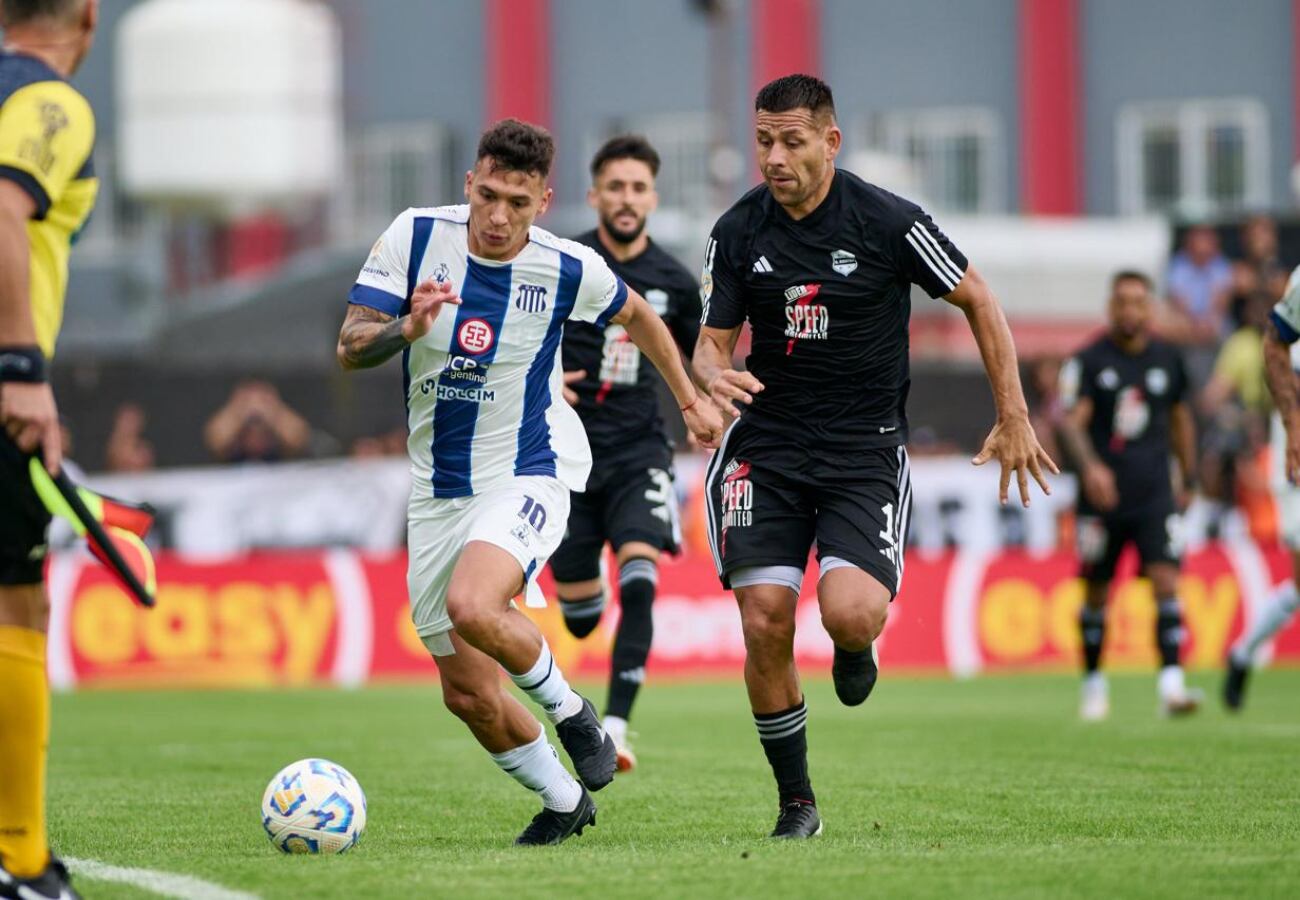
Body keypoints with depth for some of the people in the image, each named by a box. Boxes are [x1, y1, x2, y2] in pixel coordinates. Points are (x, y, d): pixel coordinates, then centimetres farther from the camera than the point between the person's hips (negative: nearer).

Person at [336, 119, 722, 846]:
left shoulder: (569, 270, -11)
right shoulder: (415, 237, -9)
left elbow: (636, 314, 11)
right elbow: (350, 348, -11)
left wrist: (690, 400, 20)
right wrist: (407, 329, -32)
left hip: (525, 478, -3)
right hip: (436, 490, 3)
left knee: (472, 606, -33)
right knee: (468, 694, 5)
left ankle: (570, 710, -5)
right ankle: (565, 802, 30)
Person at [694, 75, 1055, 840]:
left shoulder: (890, 222, -9)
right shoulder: (738, 231, 0)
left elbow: (979, 301, 2)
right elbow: (713, 341, 6)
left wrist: (1014, 419, 3)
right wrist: (714, 377, -20)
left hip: (865, 447, -3)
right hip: (766, 446, 3)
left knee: (852, 614, -24)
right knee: (765, 626, -11)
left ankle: (854, 651, 18)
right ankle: (797, 804, 7)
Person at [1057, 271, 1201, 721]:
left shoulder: (1168, 360, 6)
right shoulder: (1089, 360, -4)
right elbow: (1072, 422, -14)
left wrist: (1188, 479, 23)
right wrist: (1090, 465, -32)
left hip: (1154, 494, 1)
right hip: (1102, 495, -1)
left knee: (1166, 581, -14)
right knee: (1096, 594, 8)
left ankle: (1171, 684, -19)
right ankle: (1094, 684, 25)